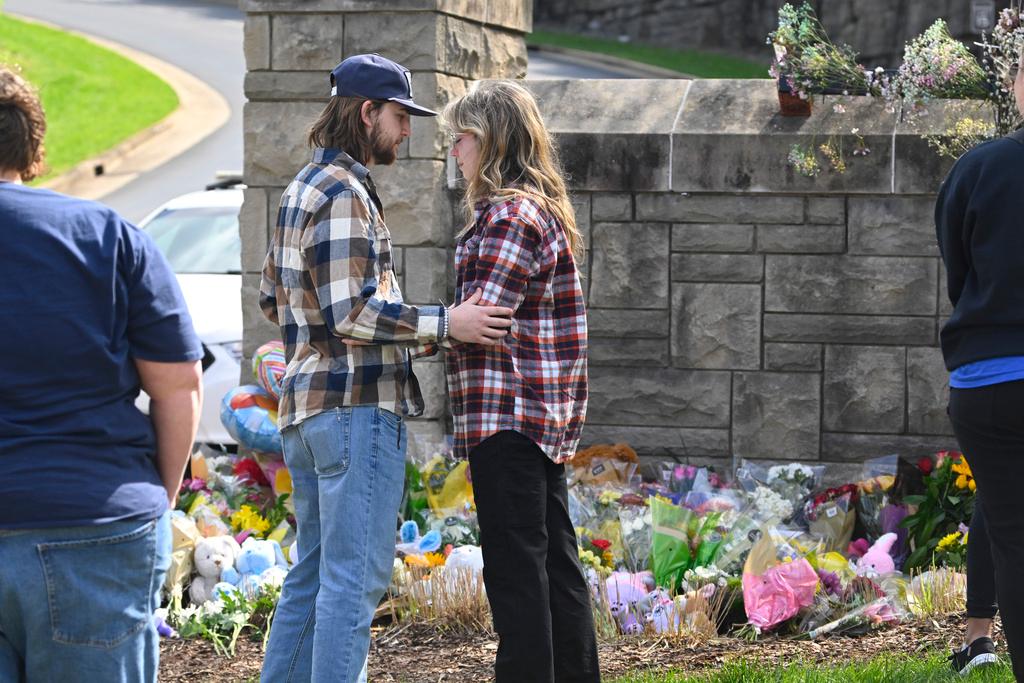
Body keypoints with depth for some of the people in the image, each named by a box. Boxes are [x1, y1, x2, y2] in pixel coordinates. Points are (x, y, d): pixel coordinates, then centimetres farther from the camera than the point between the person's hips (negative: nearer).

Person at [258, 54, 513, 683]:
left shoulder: (302, 189, 18)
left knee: (313, 573, 15)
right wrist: (445, 325, -19)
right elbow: (350, 313, -21)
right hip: (357, 404, -10)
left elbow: (273, 298, 23)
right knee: (356, 577, -8)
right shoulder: (344, 194, -14)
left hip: (307, 404, 11)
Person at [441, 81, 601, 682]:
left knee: (514, 570, -7)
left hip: (507, 413, -10)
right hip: (548, 420, 10)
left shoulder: (511, 215, -13)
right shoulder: (546, 209, 18)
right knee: (556, 561, 12)